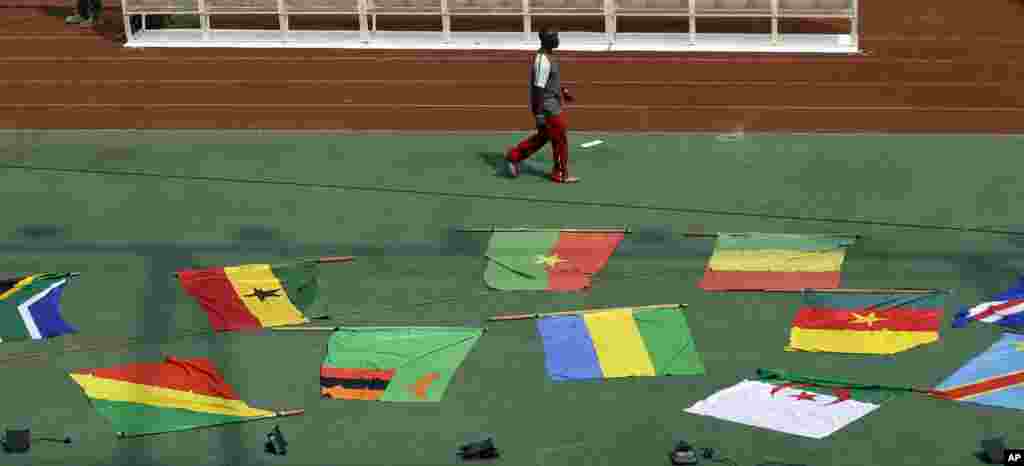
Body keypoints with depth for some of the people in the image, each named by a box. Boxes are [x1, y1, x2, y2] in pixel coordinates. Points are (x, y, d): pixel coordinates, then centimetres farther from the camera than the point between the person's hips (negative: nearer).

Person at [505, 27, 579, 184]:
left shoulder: (546, 55, 8)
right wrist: (539, 114, -25)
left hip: (551, 105, 10)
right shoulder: (543, 61, -24)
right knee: (560, 140, 3)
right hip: (547, 107, -10)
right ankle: (560, 174, 16)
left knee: (542, 137, 21)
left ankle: (514, 156, 24)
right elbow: (538, 88, -25)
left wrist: (562, 91, 25)